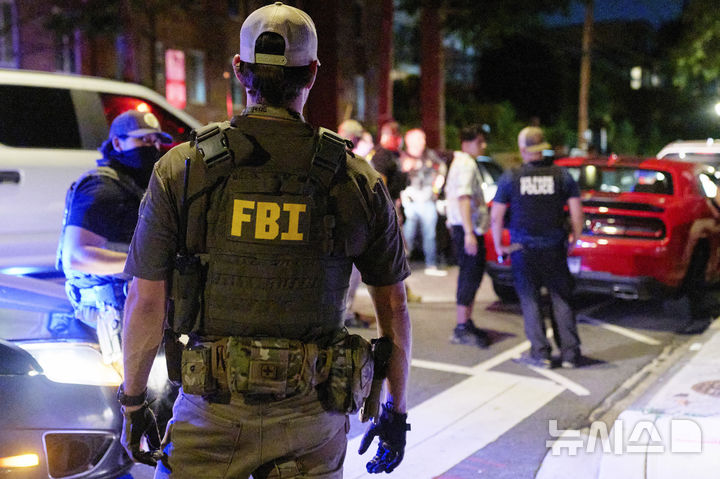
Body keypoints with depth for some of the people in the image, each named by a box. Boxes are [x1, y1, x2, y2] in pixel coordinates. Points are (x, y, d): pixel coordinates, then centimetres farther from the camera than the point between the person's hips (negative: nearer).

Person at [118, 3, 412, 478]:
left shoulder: (180, 170, -5)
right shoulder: (359, 180, -2)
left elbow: (146, 303, -4)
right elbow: (394, 308, 3)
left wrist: (133, 403, 9)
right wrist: (397, 411, 14)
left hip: (212, 412, -1)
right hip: (313, 416, 1)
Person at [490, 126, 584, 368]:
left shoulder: (510, 178, -3)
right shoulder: (562, 175, 0)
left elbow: (496, 217, -3)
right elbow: (577, 213, 0)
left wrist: (499, 246, 8)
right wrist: (574, 240, 14)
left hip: (523, 250, -1)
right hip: (554, 249, 2)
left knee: (530, 302, 7)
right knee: (561, 299, 10)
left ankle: (541, 353, 9)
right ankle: (569, 353, 12)